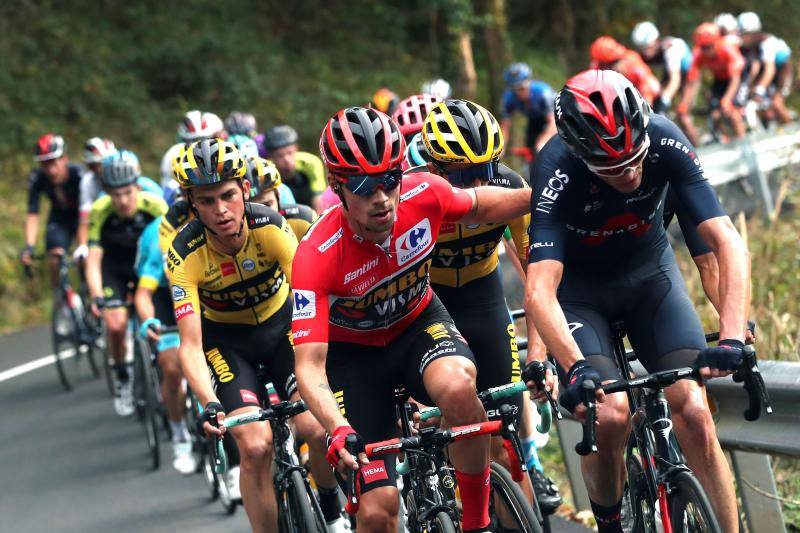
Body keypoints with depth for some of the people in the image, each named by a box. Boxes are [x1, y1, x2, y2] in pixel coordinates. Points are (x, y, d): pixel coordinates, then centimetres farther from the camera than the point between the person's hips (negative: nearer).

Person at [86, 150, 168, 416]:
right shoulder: (100, 212, -29)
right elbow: (93, 261, -29)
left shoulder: (154, 205, -29)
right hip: (114, 267, 0)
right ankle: (121, 376, 8)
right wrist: (97, 298, -43)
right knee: (116, 324, -19)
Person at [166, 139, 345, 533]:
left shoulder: (269, 226, -27)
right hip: (226, 339, -1)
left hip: (281, 323, 1)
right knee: (255, 446, -20)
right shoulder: (185, 254, -27)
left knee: (316, 429, -17)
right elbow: (191, 345, -29)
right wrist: (209, 405, -45)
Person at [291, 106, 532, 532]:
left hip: (418, 322, 2)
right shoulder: (318, 256, -33)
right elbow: (309, 366, -35)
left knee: (458, 387, -36)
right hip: (353, 350, -2)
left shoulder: (424, 195, -24)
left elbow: (478, 207, 2)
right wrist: (339, 431, -52)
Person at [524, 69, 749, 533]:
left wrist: (732, 339, -43)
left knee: (695, 415, -16)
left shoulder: (666, 143, -27)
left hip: (649, 273, 2)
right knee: (610, 417, -23)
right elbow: (539, 291, -39)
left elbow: (727, 242, -30)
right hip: (579, 288, -2)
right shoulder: (557, 171, -32)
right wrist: (576, 368, -54)